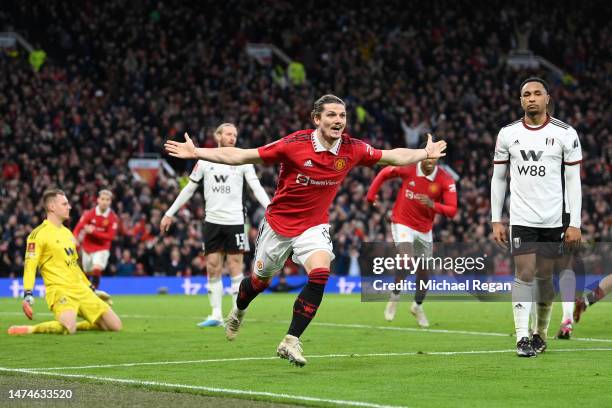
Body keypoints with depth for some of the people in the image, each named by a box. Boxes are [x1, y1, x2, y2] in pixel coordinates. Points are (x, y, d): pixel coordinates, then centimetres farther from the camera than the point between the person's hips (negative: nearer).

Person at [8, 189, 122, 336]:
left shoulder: (67, 232, 19)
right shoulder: (39, 234, -6)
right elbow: (30, 265, -13)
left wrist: (90, 287, 30)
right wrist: (28, 295, -25)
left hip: (81, 289, 8)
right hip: (60, 290, -8)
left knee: (115, 325, 1)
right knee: (68, 329, -35)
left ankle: (72, 325, 14)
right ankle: (30, 329, -14)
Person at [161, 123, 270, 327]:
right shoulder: (205, 161, 6)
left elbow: (257, 188, -6)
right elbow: (188, 189, 12)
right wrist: (169, 214, 11)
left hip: (234, 220, -2)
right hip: (212, 220, 2)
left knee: (235, 267, -3)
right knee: (213, 268, 2)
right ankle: (216, 315, 7)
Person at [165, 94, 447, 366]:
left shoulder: (352, 149, -12)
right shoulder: (294, 144, -23)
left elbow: (392, 157, 6)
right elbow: (239, 156, -19)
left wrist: (426, 153, 5)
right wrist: (195, 153, -23)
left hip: (314, 225, 2)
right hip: (278, 223, -2)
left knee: (320, 274, -24)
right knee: (260, 282, 14)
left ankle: (291, 341, -16)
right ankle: (238, 311, 52)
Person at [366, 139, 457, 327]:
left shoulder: (446, 180, -15)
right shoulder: (408, 168, -16)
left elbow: (452, 210, -18)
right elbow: (384, 173, 3)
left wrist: (433, 205, -35)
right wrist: (371, 196, 3)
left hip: (425, 229, 3)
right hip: (402, 223, -3)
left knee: (424, 271, 8)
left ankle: (418, 307, 34)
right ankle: (394, 298, -1)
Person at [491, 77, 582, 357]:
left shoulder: (565, 134, -2)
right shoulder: (507, 134, 3)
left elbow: (573, 180, 0)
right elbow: (498, 178, 9)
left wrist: (575, 223, -5)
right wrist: (496, 221, 5)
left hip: (553, 219, 0)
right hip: (521, 218, 0)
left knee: (544, 276, 6)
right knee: (524, 273, -10)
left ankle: (541, 334, 22)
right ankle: (522, 337, -11)